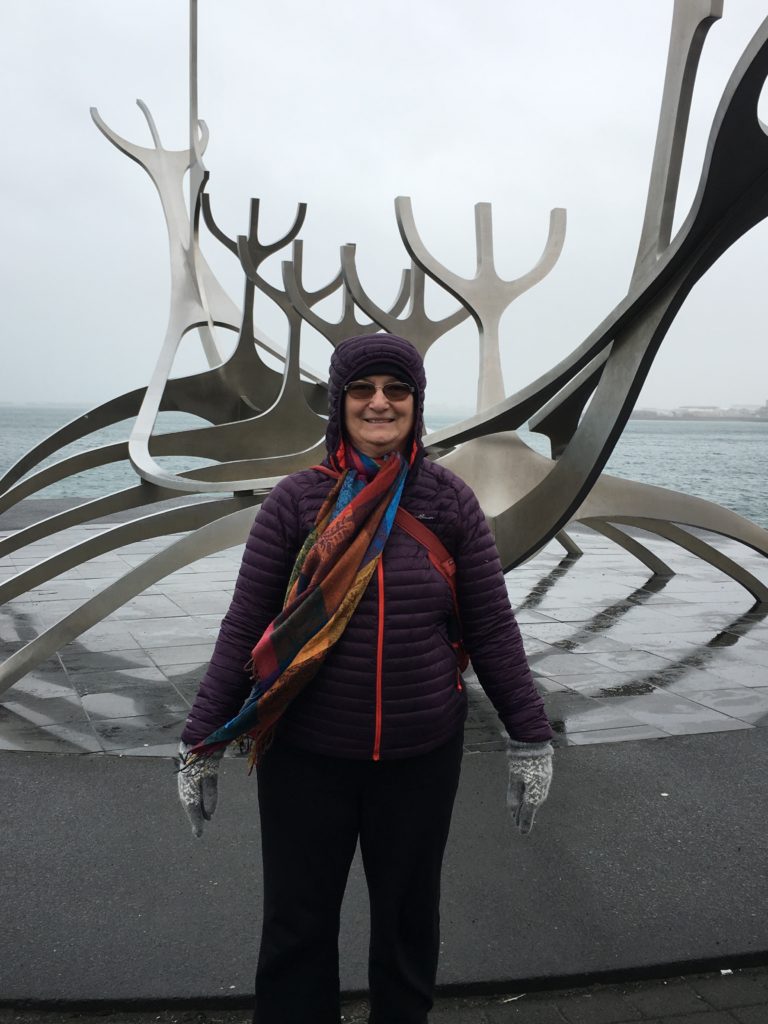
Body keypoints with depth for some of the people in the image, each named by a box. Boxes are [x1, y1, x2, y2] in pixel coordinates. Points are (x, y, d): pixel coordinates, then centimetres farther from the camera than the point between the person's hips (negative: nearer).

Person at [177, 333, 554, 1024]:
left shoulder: (450, 501, -4)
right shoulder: (298, 499, -6)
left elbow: (493, 628, -1)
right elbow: (244, 626, -3)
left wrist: (530, 738, 0)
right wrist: (203, 742, -1)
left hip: (423, 757, 1)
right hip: (306, 757, 0)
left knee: (409, 922, 20)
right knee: (296, 928, 14)